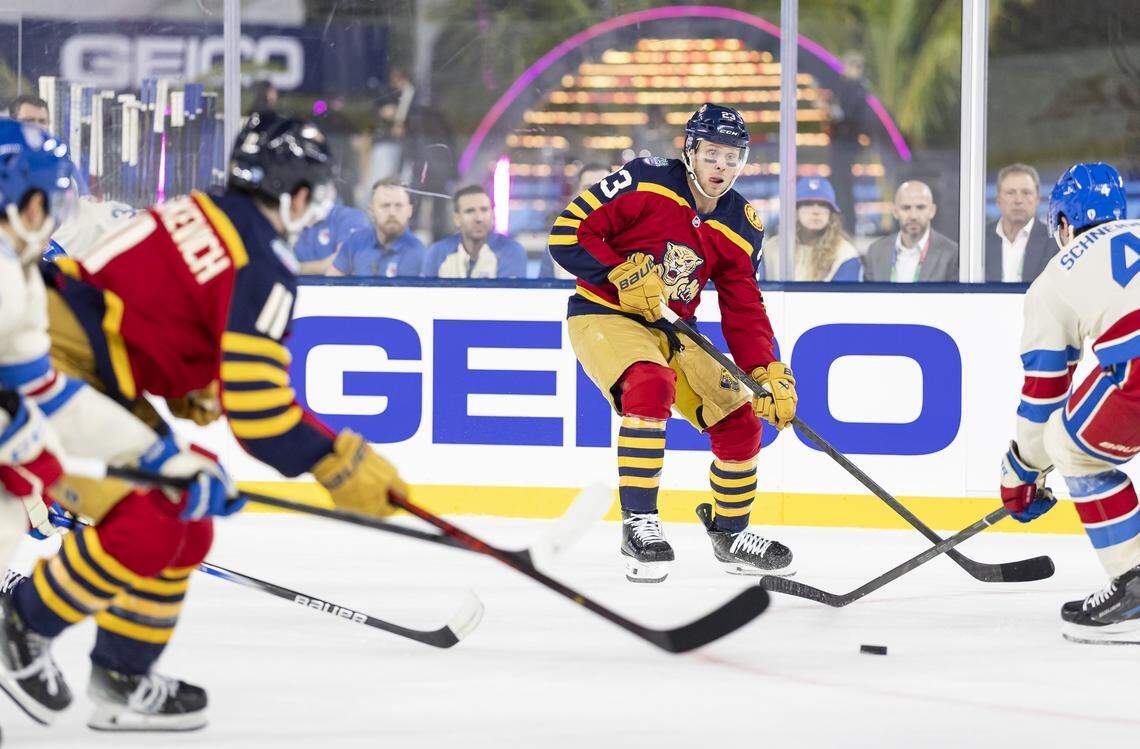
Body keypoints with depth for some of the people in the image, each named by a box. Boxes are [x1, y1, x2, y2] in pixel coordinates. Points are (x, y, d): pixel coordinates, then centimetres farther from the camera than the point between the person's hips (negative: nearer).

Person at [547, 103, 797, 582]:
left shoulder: (741, 228, 1)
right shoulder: (647, 182, -16)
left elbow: (744, 312, 3)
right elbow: (567, 232, -16)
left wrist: (768, 371, -11)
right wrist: (621, 275, -25)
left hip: (669, 330, 7)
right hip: (602, 315, -7)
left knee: (740, 421, 1)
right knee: (652, 386, -35)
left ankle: (729, 533, 25)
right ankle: (639, 524, -29)